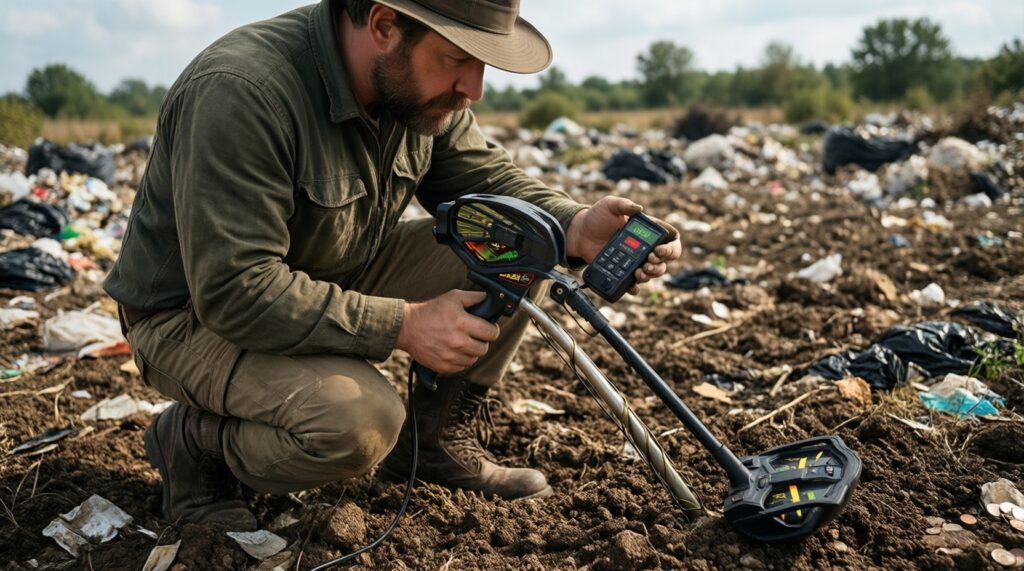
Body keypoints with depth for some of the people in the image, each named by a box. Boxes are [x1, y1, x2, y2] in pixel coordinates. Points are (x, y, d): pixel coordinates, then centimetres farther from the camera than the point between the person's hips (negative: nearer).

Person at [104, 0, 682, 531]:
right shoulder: (240, 93, -31)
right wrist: (404, 325, -31)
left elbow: (489, 179, 2)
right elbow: (232, 291, -33)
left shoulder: (418, 87, -6)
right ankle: (193, 440, -3)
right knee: (358, 420, -35)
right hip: (196, 313, -7)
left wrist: (575, 227, -19)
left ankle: (436, 439, 8)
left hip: (336, 280, 7)